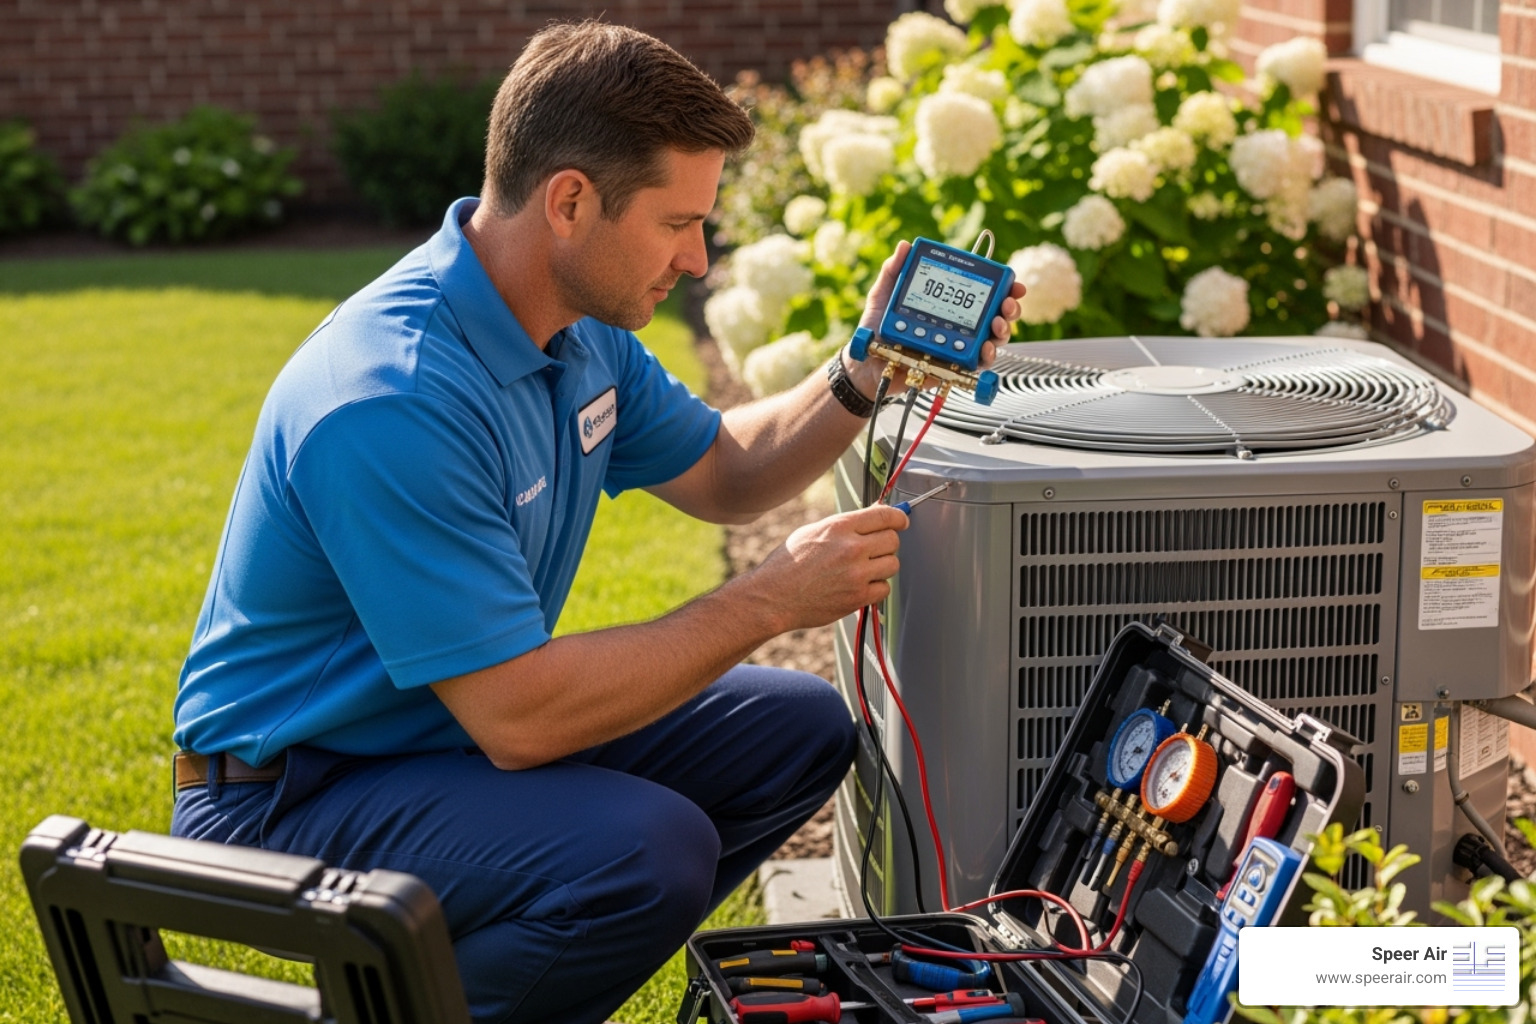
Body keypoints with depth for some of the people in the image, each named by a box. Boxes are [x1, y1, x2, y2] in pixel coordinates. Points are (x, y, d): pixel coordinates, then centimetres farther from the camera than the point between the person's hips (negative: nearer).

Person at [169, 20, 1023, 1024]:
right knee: (650, 851, -32)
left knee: (799, 731, 4)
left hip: (483, 720, 10)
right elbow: (517, 718, -30)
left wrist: (866, 374, -2)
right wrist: (769, 601, -22)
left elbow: (720, 473, 16)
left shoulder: (580, 325, 0)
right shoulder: (394, 403, -30)